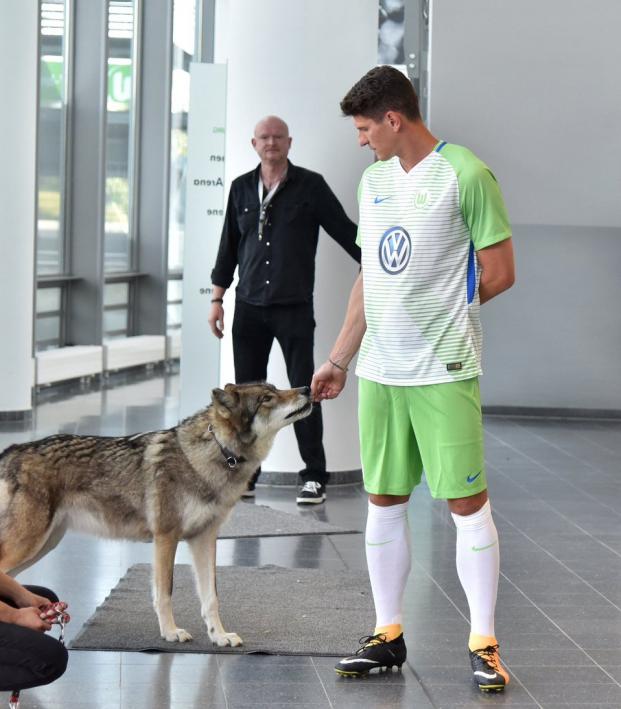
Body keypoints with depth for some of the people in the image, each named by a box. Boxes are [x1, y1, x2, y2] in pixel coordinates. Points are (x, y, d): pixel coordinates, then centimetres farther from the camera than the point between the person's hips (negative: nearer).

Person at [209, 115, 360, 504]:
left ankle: (315, 477, 1)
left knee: (304, 391, -3)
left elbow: (345, 231, 1)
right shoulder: (242, 188, 9)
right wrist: (217, 299, 11)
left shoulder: (310, 186, -1)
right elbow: (229, 246, 14)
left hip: (294, 308, -3)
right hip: (249, 308, 4)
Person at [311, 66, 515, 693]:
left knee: (467, 504, -4)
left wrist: (440, 312, 0)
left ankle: (483, 644, 3)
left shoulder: (464, 175, -9)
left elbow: (498, 273, -8)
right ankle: (388, 635, 20)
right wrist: (339, 359, 16)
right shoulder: (374, 178, 13)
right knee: (383, 503, 10)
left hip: (444, 372, -7)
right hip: (379, 370, 7)